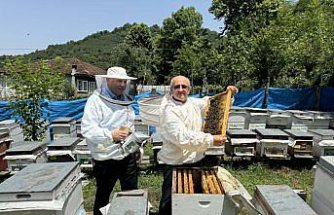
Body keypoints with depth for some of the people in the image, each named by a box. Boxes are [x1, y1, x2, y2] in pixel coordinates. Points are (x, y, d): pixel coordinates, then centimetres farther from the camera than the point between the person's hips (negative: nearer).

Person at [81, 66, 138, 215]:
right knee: (103, 197, 14)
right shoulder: (95, 100, -12)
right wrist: (111, 135, -32)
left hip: (128, 155, 6)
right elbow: (87, 129, -22)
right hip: (106, 159, -6)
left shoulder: (126, 100, 10)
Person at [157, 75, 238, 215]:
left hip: (196, 159, 7)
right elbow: (182, 137, -30)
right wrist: (211, 140, -31)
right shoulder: (169, 111, -19)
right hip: (175, 163, -6)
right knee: (169, 200, 7)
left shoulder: (194, 103, 2)